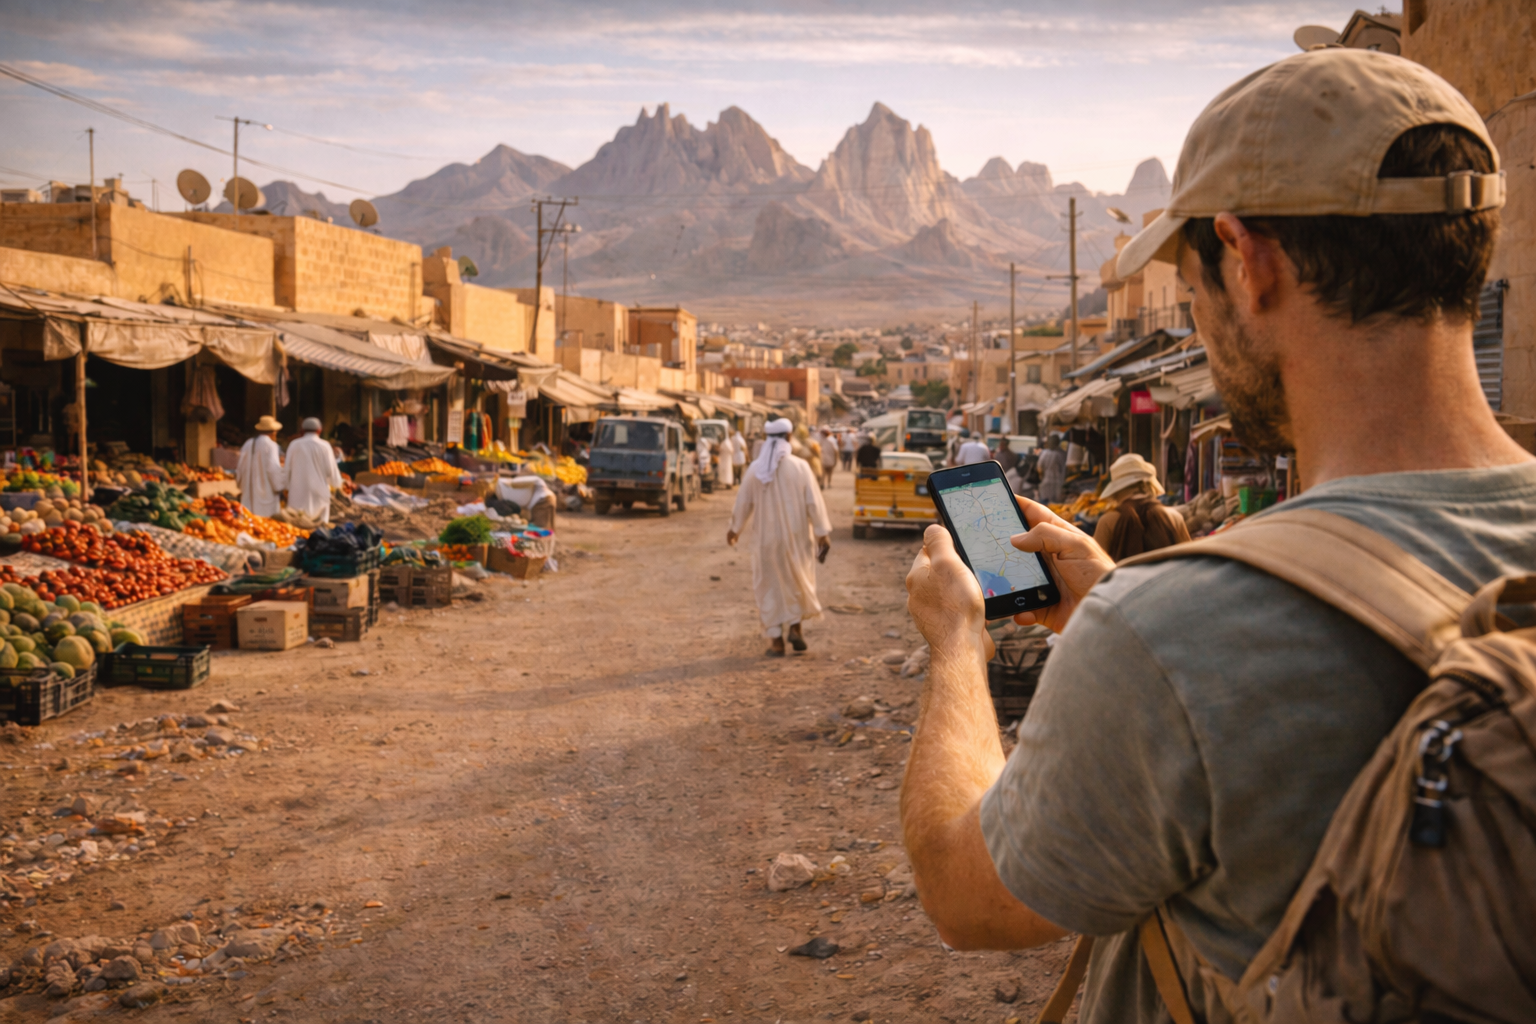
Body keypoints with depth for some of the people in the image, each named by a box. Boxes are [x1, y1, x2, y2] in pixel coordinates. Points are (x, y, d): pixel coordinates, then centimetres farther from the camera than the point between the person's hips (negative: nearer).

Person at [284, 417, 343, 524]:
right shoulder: (324, 446, -6)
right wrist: (337, 485, 17)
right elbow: (331, 469, -2)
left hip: (298, 493, 1)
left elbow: (288, 468, 5)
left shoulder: (294, 444, -1)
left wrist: (286, 486, 20)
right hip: (319, 493, -1)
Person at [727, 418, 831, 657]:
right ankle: (795, 627, 10)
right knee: (798, 580, 21)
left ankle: (777, 641, 8)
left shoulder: (755, 468, -5)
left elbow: (743, 502, 3)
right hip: (796, 536, -1)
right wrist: (822, 533, -4)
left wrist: (735, 529, 18)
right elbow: (813, 502, -11)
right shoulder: (800, 466, -10)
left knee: (770, 586, 10)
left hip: (766, 537, 1)